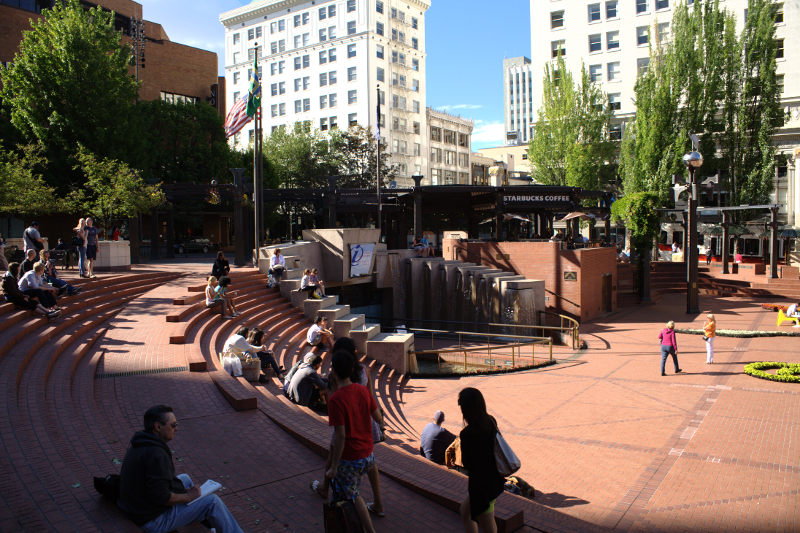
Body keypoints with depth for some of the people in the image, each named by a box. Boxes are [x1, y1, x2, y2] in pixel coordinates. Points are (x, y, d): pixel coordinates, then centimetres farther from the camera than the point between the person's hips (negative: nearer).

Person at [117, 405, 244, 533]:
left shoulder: (138, 444, 3)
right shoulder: (156, 454, -29)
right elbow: (160, 497, -29)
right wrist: (187, 496, -15)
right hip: (153, 521, -10)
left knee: (185, 478, 27)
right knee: (212, 501, -7)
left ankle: (203, 520, 44)